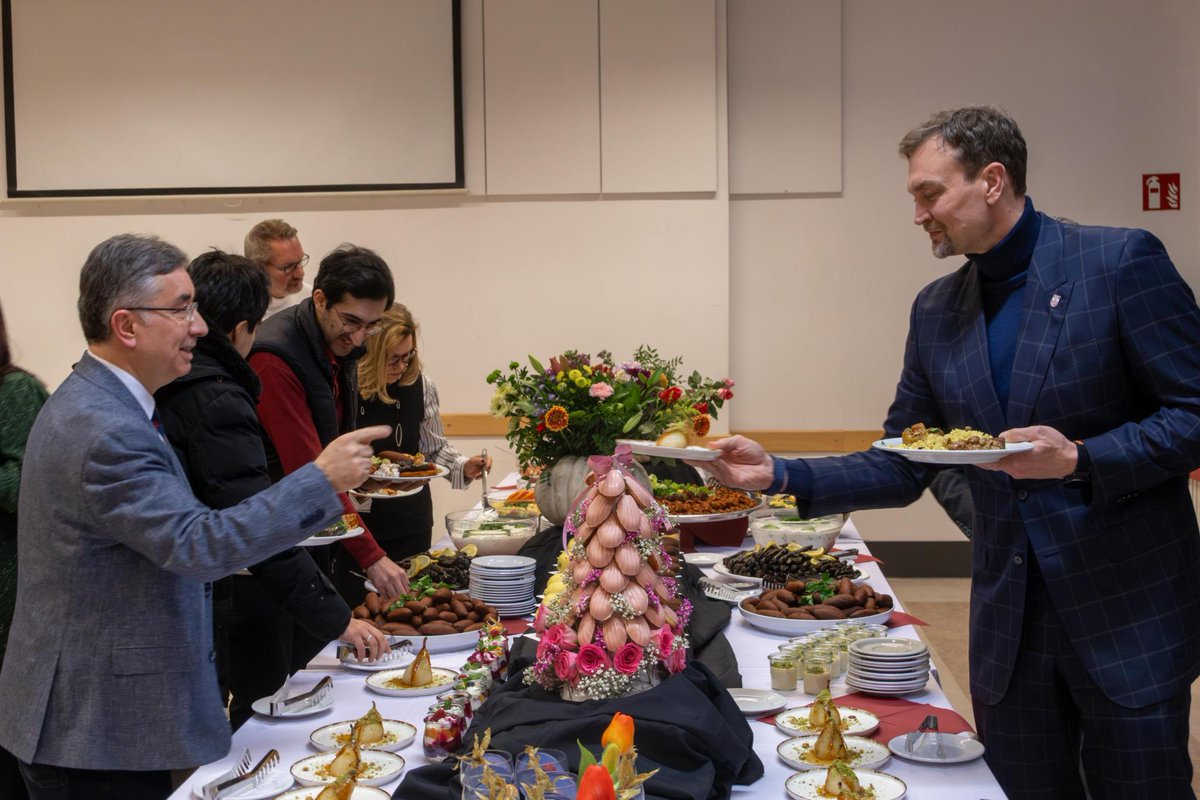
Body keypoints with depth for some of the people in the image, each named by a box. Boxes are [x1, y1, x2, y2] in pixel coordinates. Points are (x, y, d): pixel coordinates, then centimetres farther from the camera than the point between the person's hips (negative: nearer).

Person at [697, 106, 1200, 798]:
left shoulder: (1121, 262, -9)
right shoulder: (937, 310, 7)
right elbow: (902, 470, 9)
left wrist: (1080, 460, -22)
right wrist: (776, 474, -3)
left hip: (1129, 611, -4)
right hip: (1008, 620, 5)